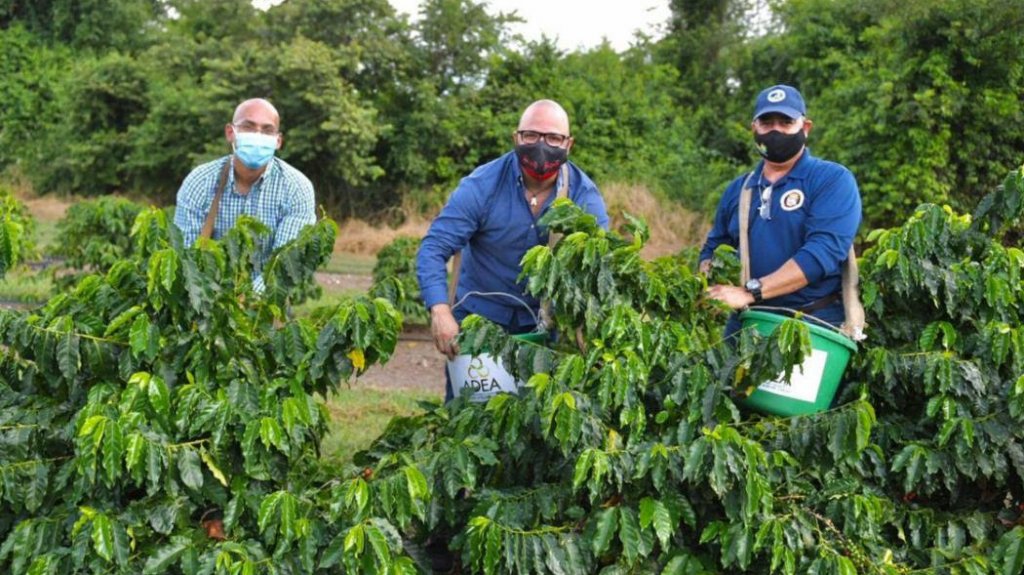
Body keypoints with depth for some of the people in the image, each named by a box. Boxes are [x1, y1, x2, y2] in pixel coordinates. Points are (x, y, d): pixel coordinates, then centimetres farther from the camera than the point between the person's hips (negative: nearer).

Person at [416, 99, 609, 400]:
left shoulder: (585, 196, -10)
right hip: (480, 315, -1)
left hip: (547, 321, 1)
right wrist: (440, 310, -36)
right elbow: (433, 248, -20)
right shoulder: (482, 186, -15)